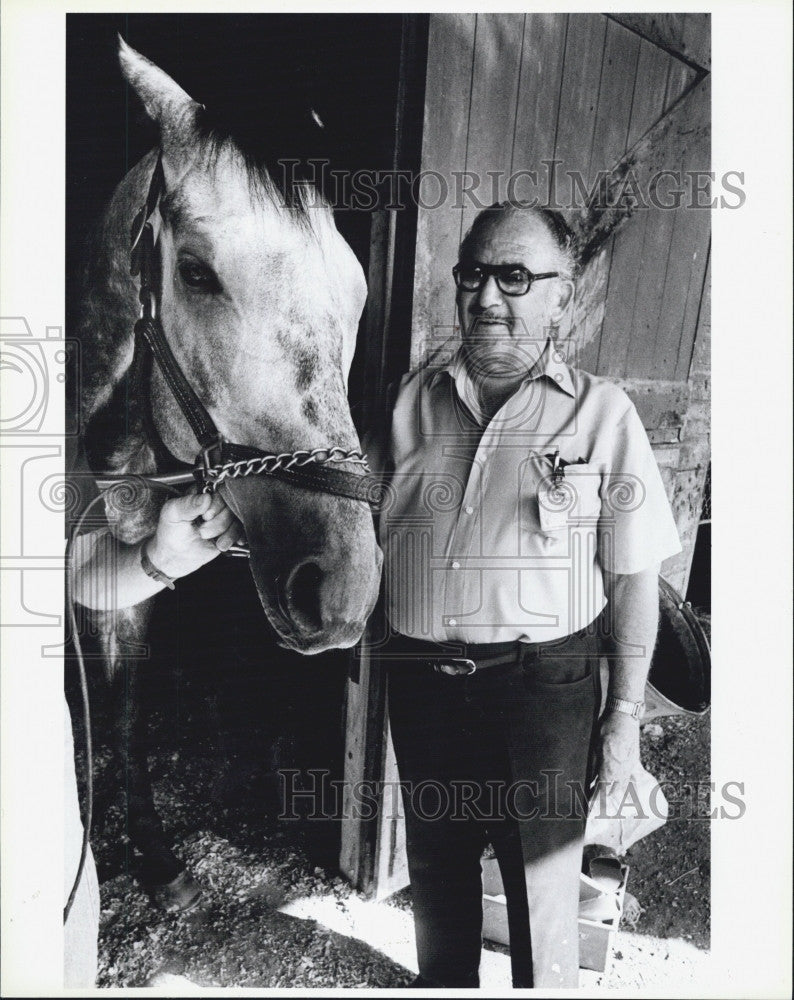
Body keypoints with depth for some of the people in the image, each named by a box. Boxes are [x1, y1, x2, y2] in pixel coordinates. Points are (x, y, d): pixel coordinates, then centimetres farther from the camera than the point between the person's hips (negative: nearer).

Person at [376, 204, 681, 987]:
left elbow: (633, 575, -4)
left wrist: (625, 712, -4)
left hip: (543, 685, -3)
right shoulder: (414, 398, 2)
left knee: (541, 886, 11)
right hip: (421, 679, 4)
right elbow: (369, 533, 8)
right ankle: (441, 982, 52)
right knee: (434, 865, 24)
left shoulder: (600, 412, -6)